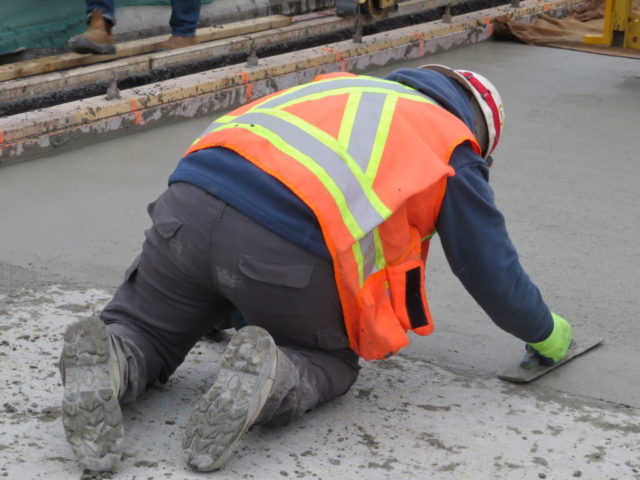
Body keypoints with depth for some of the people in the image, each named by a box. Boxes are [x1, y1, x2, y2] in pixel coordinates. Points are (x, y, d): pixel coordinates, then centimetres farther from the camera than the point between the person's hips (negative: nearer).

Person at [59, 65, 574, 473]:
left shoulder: (343, 88, 36)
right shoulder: (453, 152, 21)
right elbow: (493, 272, 27)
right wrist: (547, 332, 48)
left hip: (190, 198, 4)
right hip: (287, 247, -4)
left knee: (140, 334, 25)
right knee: (331, 364, 24)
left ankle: (107, 368, -11)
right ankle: (270, 379, -11)